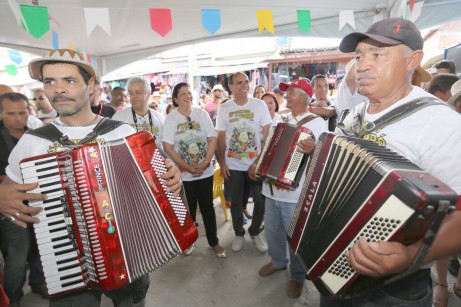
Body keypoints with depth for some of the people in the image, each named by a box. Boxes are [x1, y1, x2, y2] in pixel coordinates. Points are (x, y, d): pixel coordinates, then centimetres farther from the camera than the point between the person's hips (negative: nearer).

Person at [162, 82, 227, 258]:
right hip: (184, 174, -1)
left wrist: (204, 163, -14)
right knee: (188, 209, 13)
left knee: (208, 207, 12)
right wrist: (188, 167, -16)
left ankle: (214, 242, 27)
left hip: (205, 172, 2)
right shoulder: (170, 119, -5)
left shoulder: (202, 114, 0)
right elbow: (167, 147, -10)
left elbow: (212, 140, -3)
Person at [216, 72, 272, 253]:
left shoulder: (260, 105, -3)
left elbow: (267, 134, -1)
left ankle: (255, 233, 31)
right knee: (236, 202, 12)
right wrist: (222, 163, -2)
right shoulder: (223, 108, -1)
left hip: (257, 163, 0)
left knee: (261, 201, 7)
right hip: (233, 165, 0)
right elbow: (221, 138, 2)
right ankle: (239, 233, 33)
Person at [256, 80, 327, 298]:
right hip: (272, 188, 6)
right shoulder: (280, 121, 12)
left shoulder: (317, 123, -7)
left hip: (295, 193, -6)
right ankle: (277, 261, 46)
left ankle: (298, 276, 32)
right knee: (272, 230, 20)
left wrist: (313, 149, -36)